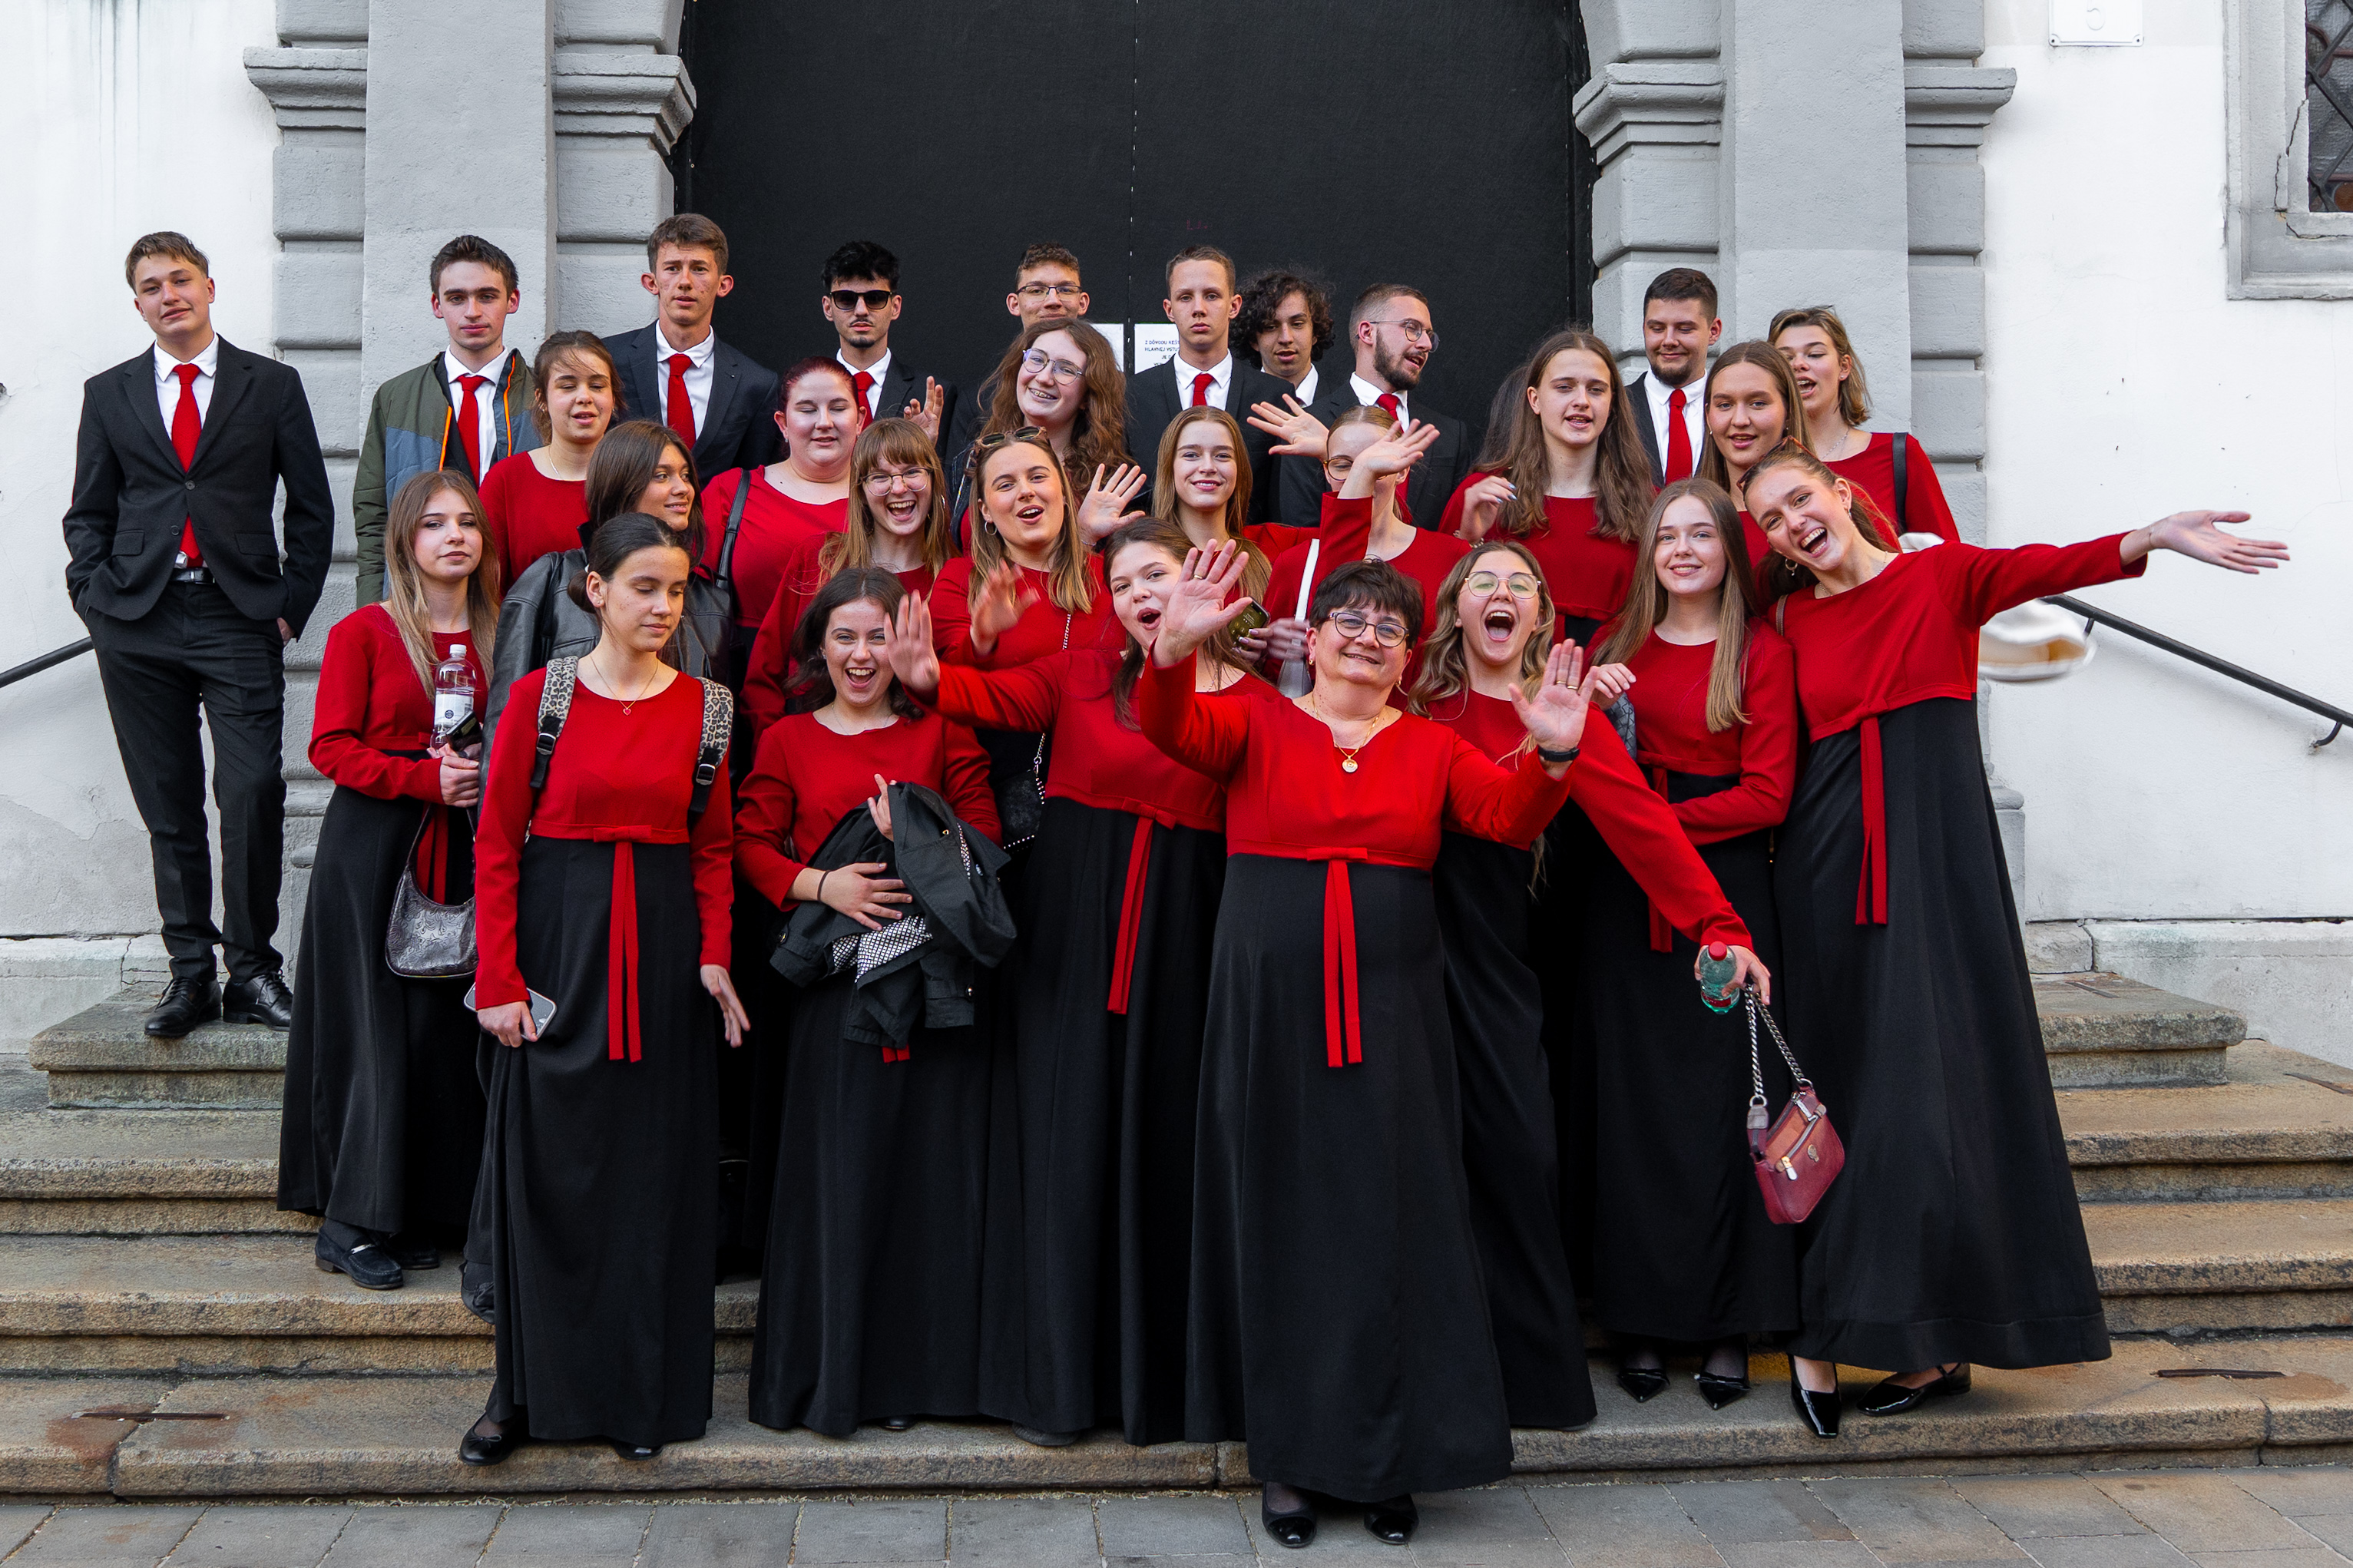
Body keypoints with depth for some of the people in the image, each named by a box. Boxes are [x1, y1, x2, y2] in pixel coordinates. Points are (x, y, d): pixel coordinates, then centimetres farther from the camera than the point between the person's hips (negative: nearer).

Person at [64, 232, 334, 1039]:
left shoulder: (272, 385, 9)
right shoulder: (108, 394, 14)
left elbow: (311, 509, 8)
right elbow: (88, 513, 16)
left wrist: (291, 606, 0)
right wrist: (94, 598, 1)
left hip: (240, 618, -2)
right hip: (138, 626, 2)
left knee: (253, 797, -12)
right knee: (169, 808, 4)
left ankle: (251, 970, -1)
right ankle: (191, 972, 12)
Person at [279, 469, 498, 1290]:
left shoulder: (497, 635, 9)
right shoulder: (364, 632, -3)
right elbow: (331, 746, -7)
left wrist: (481, 775, -3)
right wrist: (425, 778, -18)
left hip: (461, 848, 4)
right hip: (373, 845, -4)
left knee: (443, 1023, 4)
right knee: (375, 1024, -2)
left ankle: (419, 1212, 16)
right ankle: (352, 1221, 8)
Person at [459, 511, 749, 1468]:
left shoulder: (706, 707, 4)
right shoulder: (543, 694, -2)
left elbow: (714, 847, 8)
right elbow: (497, 842, -2)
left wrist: (715, 957, -4)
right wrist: (498, 977, -8)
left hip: (663, 951, 2)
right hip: (557, 940, -2)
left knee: (655, 1166, 6)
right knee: (545, 1162, 2)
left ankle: (645, 1390, 18)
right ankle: (528, 1389, 16)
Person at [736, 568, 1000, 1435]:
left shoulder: (943, 733, 9)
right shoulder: (788, 740, 9)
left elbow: (984, 838, 5)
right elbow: (753, 847, 5)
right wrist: (822, 885, -13)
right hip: (833, 979, -1)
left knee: (930, 1161, 2)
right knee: (838, 1162, 0)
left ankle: (916, 1368, 16)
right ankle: (831, 1374, 13)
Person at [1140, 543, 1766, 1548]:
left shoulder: (1433, 748, 11)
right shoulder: (1257, 727, 5)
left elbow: (1508, 817, -4)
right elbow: (1168, 728, -12)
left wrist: (1553, 757, -24)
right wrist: (1175, 649, -33)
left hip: (1390, 1013, 2)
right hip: (1270, 1005, -1)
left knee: (1392, 1220, 3)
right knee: (1280, 1217, 4)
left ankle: (1387, 1458, 17)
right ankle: (1287, 1454, 17)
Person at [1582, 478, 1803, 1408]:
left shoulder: (1762, 651, 1)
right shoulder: (1615, 647, 11)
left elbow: (1768, 794, -6)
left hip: (1726, 886, -3)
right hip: (1623, 895, 3)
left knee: (1722, 1099, -2)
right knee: (1632, 1099, 3)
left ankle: (1730, 1327, 8)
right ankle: (1641, 1321, 11)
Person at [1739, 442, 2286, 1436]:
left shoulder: (1940, 575, 4)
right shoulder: (1792, 620, 12)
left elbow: (2047, 567, -14)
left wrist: (2157, 536, -31)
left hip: (1936, 854, -2)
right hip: (1829, 864, 3)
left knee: (1932, 1077, -5)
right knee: (1837, 1090, 1)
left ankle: (1929, 1335, 5)